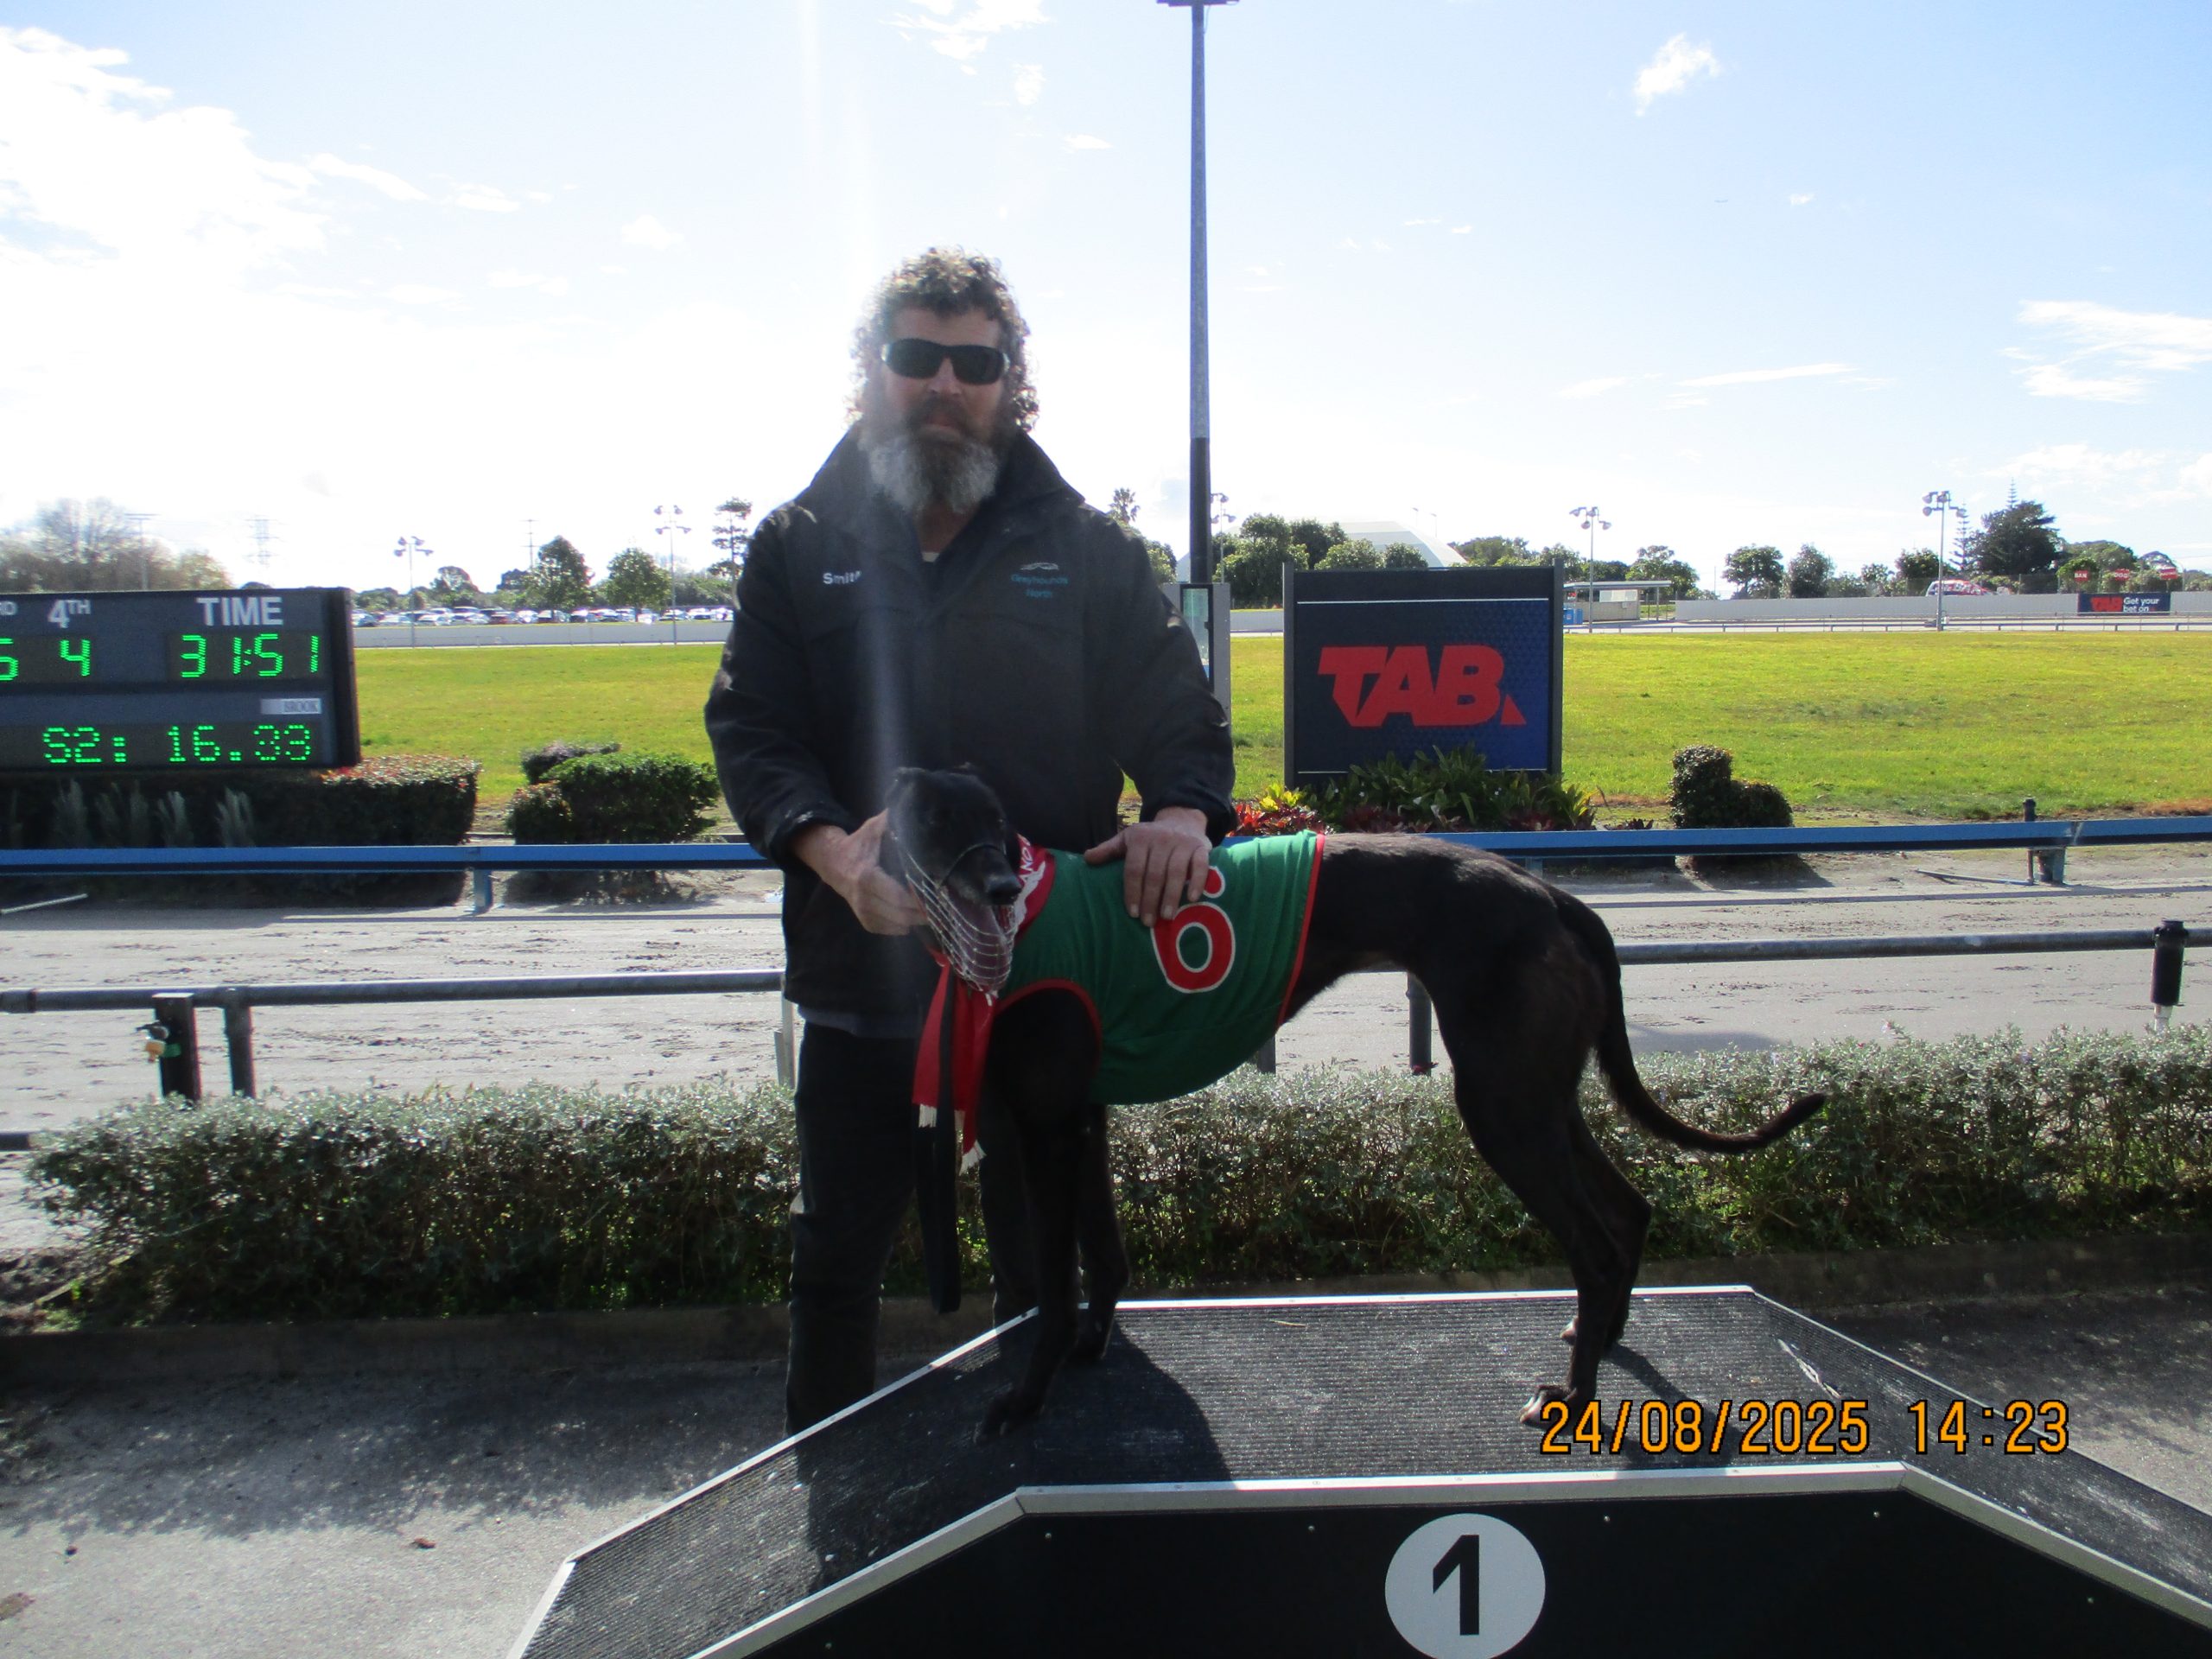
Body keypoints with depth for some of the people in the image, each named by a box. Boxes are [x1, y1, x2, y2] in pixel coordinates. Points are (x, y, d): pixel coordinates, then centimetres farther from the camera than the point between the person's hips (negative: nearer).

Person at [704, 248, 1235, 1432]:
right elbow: (748, 727, -3)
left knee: (1045, 1249, 15)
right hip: (860, 958, 1)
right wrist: (832, 845, -23)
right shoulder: (799, 547, 5)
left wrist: (1180, 809, -21)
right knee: (838, 1254, 14)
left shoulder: (1083, 546, 5)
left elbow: (1175, 700, 2)